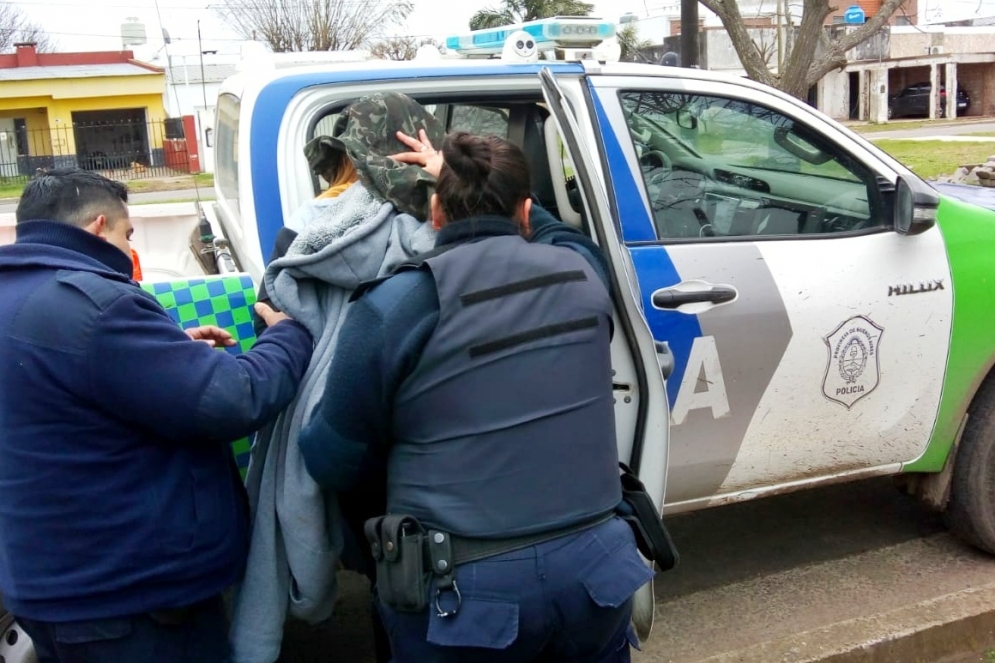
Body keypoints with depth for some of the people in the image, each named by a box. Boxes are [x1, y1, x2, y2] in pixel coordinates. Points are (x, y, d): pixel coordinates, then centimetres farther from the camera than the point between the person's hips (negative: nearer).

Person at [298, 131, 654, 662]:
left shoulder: (394, 304, -11)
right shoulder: (582, 273, 1)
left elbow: (333, 462, -3)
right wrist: (478, 182, 33)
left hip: (465, 586, -3)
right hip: (593, 565, 4)